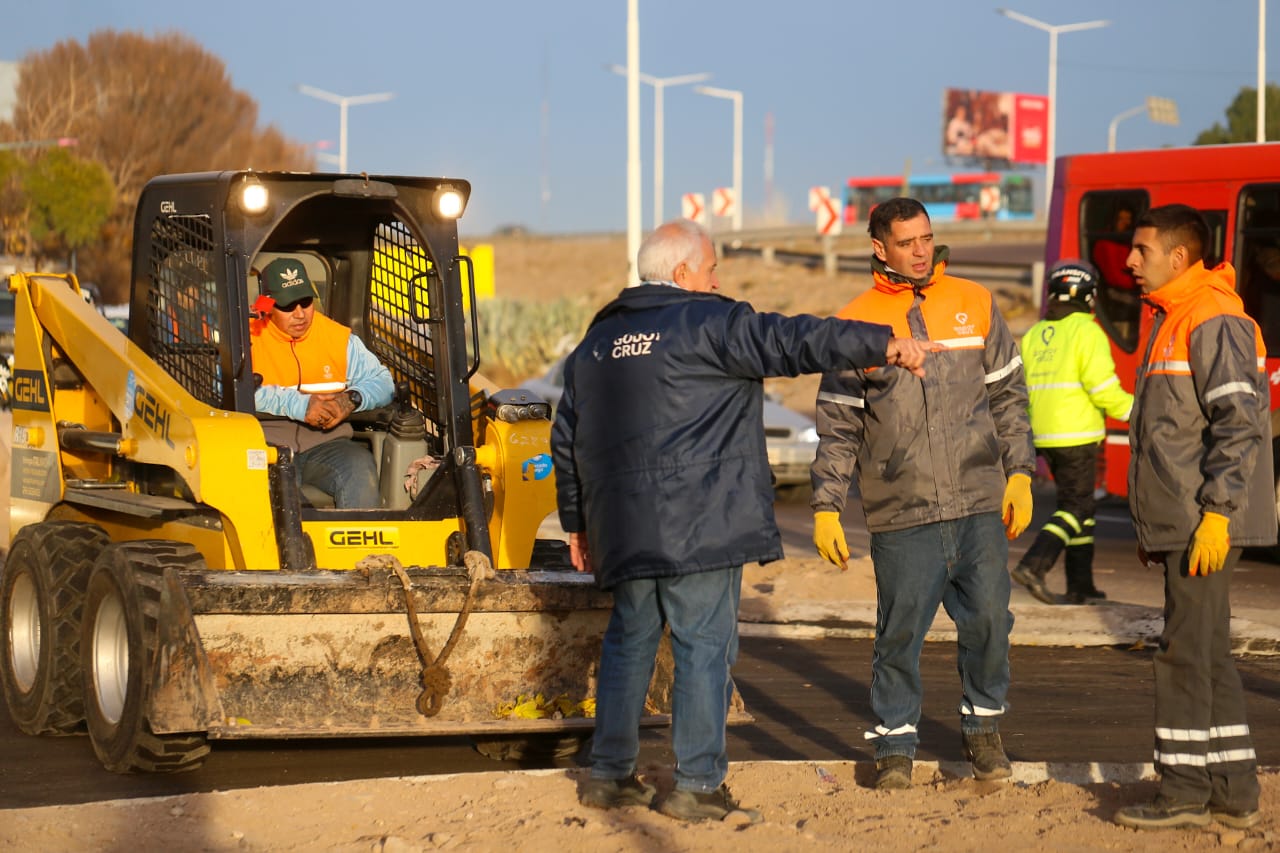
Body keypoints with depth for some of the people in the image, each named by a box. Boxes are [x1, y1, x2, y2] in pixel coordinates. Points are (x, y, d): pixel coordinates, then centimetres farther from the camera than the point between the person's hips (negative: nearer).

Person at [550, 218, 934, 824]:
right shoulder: (708, 324, -5)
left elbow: (567, 440, 20)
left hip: (624, 530, 7)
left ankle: (609, 773, 19)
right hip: (698, 523, -7)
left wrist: (577, 523, 27)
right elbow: (790, 342, -16)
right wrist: (881, 344, -17)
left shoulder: (596, 342, 16)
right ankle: (697, 784, -3)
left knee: (629, 640, 16)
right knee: (704, 645, -2)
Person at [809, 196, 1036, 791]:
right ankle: (895, 744, 13)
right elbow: (837, 425, 4)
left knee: (987, 618, 2)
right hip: (901, 514, -2)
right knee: (900, 631, 0)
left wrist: (1020, 474, 4)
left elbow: (1008, 395, 12)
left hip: (979, 503, 2)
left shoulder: (974, 304, 8)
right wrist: (825, 508, -1)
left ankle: (983, 728, 21)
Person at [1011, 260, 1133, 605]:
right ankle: (1033, 565, -19)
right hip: (1077, 435, -7)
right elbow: (1103, 388, -15)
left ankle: (1081, 586, 13)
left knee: (1079, 504, 14)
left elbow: (1020, 391, 13)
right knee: (1076, 508, -3)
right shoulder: (1087, 332, -9)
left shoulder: (1034, 335, 12)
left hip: (1045, 436, 7)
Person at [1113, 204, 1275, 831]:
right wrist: (1153, 522, 22)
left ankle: (1183, 791, -2)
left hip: (1205, 524, -10)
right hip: (1179, 522, 10)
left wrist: (1215, 515, -24)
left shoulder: (1214, 321, -13)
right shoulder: (1171, 320, 18)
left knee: (1186, 651, -7)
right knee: (1208, 657, 11)